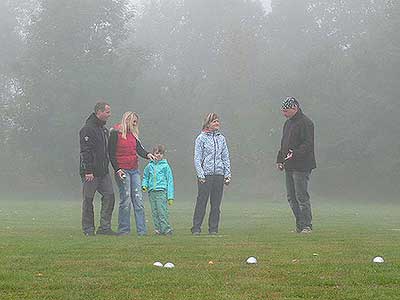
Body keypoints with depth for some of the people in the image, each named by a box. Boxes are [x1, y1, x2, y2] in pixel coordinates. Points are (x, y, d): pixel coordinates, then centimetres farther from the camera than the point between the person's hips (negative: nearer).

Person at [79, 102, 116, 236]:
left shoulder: (104, 129, 18)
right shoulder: (87, 129, -11)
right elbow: (85, 152, -16)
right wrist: (88, 171, -21)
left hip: (103, 172, 8)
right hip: (91, 172, -8)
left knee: (109, 196, 0)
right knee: (88, 200, -1)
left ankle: (105, 227, 3)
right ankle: (88, 229, 5)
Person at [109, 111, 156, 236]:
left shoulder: (133, 134, 17)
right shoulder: (115, 133, -3)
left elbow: (139, 149, 4)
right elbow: (111, 153, -5)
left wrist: (147, 155, -17)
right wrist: (117, 169, -14)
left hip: (134, 170, 6)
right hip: (122, 170, -6)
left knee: (138, 199, 1)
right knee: (125, 200, -6)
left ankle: (142, 229, 0)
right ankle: (124, 229, 1)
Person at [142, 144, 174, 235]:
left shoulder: (165, 166, 3)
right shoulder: (150, 166, 12)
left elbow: (170, 181, 4)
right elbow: (145, 177, 25)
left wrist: (170, 196, -1)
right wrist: (144, 185, 3)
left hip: (162, 191, -4)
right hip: (152, 192, 4)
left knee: (162, 211, -13)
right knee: (155, 212, 3)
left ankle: (166, 229, -11)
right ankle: (158, 229, 7)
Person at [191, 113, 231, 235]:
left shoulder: (221, 138, 12)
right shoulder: (201, 138, 0)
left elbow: (226, 157, 15)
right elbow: (197, 159, -2)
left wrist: (227, 174, 7)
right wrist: (201, 175, -10)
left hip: (219, 174, 4)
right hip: (205, 175, -4)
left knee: (216, 204, 5)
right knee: (201, 202, -5)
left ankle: (213, 228, 10)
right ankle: (196, 228, 0)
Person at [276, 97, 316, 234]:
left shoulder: (305, 123, -9)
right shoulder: (288, 123, 19)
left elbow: (307, 144, -18)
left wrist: (295, 154, -29)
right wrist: (280, 159, 15)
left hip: (301, 167, -9)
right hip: (289, 167, 9)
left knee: (302, 197, -8)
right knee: (291, 197, 10)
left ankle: (307, 225, -3)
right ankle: (299, 225, 16)